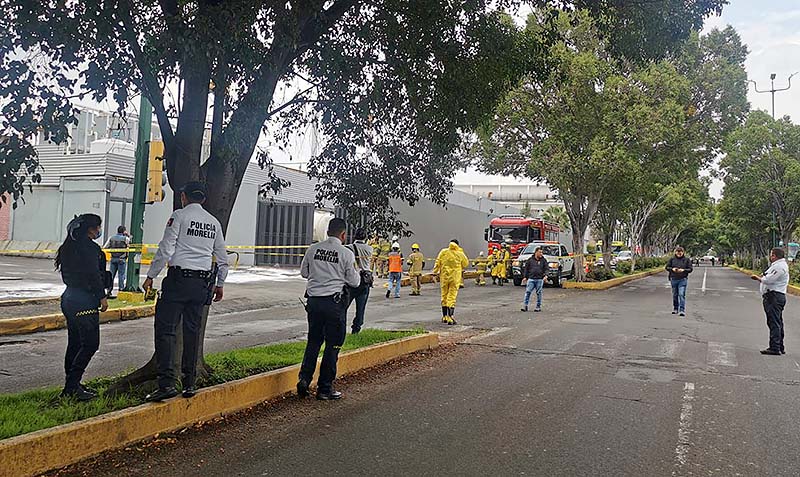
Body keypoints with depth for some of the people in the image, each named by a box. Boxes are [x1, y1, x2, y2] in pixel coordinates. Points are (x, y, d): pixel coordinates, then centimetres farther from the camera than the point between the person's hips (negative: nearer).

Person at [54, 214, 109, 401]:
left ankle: (71, 384, 19)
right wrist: (102, 297, -10)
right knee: (90, 343, -7)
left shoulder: (68, 246, 15)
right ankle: (71, 387, -8)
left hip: (69, 298, 10)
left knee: (75, 343, 14)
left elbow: (68, 274, 18)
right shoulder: (89, 247, -14)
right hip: (84, 301, -10)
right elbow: (93, 275, -18)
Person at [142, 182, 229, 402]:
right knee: (193, 331, 11)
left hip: (179, 278, -5)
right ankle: (189, 383, 15)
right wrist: (220, 284, 27)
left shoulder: (179, 216, -3)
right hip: (203, 282, 5)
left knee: (166, 329, -3)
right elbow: (222, 258, 17)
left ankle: (167, 382, -11)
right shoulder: (214, 222, 14)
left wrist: (151, 276, -2)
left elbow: (165, 249, -9)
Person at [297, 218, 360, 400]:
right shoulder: (346, 253, -8)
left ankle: (304, 379, 8)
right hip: (334, 302, -4)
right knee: (332, 345, 6)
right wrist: (355, 272, 18)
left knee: (313, 342, 19)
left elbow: (304, 272, 14)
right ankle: (324, 389, 11)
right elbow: (354, 281, -2)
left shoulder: (313, 249, 3)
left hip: (314, 301, 4)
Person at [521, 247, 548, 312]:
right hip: (531, 279, 0)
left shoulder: (544, 260, 8)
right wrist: (525, 277, 7)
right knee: (528, 292, -5)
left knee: (539, 293, 4)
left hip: (540, 279, 0)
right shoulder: (530, 260, 8)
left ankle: (538, 307, 12)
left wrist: (546, 275, -14)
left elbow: (546, 269, 3)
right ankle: (525, 305, -2)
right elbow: (526, 269, 12)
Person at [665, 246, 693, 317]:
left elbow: (690, 269, 2)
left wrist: (683, 270, -15)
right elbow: (667, 267, 9)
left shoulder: (687, 259, 2)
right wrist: (672, 269, -11)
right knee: (675, 295, 11)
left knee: (682, 294, -12)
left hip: (683, 279, -3)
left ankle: (682, 310, -11)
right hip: (673, 279, 3)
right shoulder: (672, 259, 6)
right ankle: (675, 308, 25)